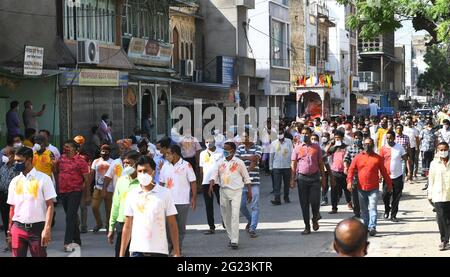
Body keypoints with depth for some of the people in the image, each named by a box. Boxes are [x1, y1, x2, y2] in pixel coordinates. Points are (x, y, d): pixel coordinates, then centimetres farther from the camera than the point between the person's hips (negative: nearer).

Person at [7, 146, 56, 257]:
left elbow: (50, 205, -7)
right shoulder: (15, 181, 9)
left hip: (37, 227, -4)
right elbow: (12, 207, 12)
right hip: (18, 228, 4)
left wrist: (47, 228, -15)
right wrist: (10, 229, 8)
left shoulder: (43, 179, -4)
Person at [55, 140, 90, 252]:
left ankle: (68, 242, -14)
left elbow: (87, 178, -7)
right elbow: (57, 171, 21)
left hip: (75, 192, -6)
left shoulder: (80, 161, -8)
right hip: (63, 192, 6)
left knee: (70, 217, -11)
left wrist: (87, 195, -7)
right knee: (72, 217, 14)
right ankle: (77, 241, 24)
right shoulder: (61, 158, 8)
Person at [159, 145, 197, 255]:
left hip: (182, 201, -3)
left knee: (181, 226, 5)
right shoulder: (165, 166, 7)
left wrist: (194, 198, -8)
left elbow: (193, 182, -3)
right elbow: (161, 183, 12)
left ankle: (178, 248, 15)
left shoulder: (186, 165, -4)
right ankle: (169, 246, 13)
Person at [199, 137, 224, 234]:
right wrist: (201, 181, 11)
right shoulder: (203, 153, 12)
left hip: (219, 181, -4)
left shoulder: (221, 152, 1)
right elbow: (201, 169, 16)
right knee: (208, 206, 4)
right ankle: (211, 227, 9)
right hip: (206, 182, 4)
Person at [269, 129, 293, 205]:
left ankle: (286, 197, 24)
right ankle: (277, 199, -10)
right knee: (277, 184, -7)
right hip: (276, 166, 0)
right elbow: (271, 155, 7)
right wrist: (270, 166, 7)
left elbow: (292, 153, 4)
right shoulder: (274, 143, 3)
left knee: (287, 183, 10)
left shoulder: (289, 142, 1)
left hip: (287, 166, 0)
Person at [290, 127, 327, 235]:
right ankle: (307, 227, 9)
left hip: (315, 177, 0)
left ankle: (315, 219, 22)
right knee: (304, 203, 2)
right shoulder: (297, 149, 6)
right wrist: (292, 179, -3)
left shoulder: (316, 147, 6)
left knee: (315, 201, -8)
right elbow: (293, 165, 5)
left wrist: (323, 178, 6)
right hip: (302, 177, 0)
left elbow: (321, 163, 9)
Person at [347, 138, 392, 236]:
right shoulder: (358, 157, 6)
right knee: (363, 209, 11)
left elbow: (384, 172, 9)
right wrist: (349, 181, -10)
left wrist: (389, 184, 12)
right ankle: (366, 226, 22)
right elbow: (351, 170, 4)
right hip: (361, 188, 3)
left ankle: (372, 227, -16)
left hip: (373, 189, -2)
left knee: (372, 208, -12)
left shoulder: (378, 158, 3)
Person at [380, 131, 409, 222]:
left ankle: (393, 215, 14)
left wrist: (409, 171, -5)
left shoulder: (400, 147, -3)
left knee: (396, 198, 3)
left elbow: (406, 159, 2)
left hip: (398, 176, 0)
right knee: (385, 196, 0)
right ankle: (387, 210, 28)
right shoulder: (383, 148, -1)